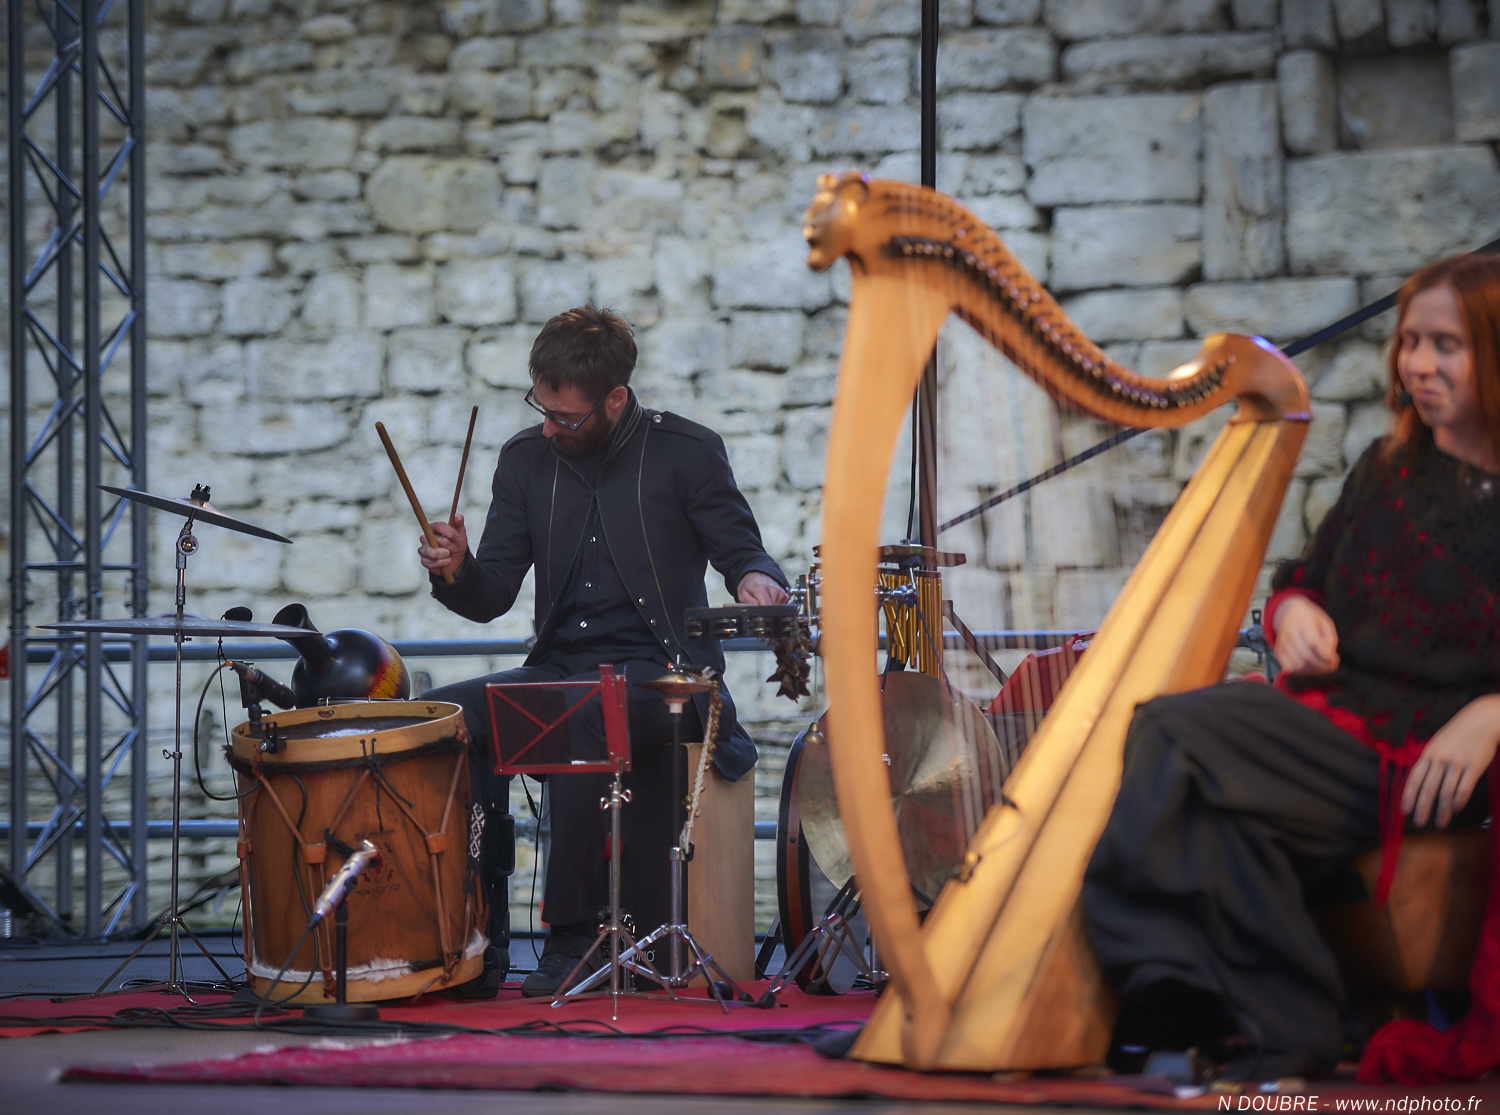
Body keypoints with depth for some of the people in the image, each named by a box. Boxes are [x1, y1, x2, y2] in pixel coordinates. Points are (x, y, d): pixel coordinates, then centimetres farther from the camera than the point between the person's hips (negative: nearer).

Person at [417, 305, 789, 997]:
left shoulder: (687, 452, -2)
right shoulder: (526, 459, 9)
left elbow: (743, 551, 1)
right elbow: (492, 597, 8)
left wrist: (755, 577, -23)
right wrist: (456, 572, -14)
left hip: (660, 675, -5)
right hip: (558, 672, 5)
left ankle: (574, 941, -28)